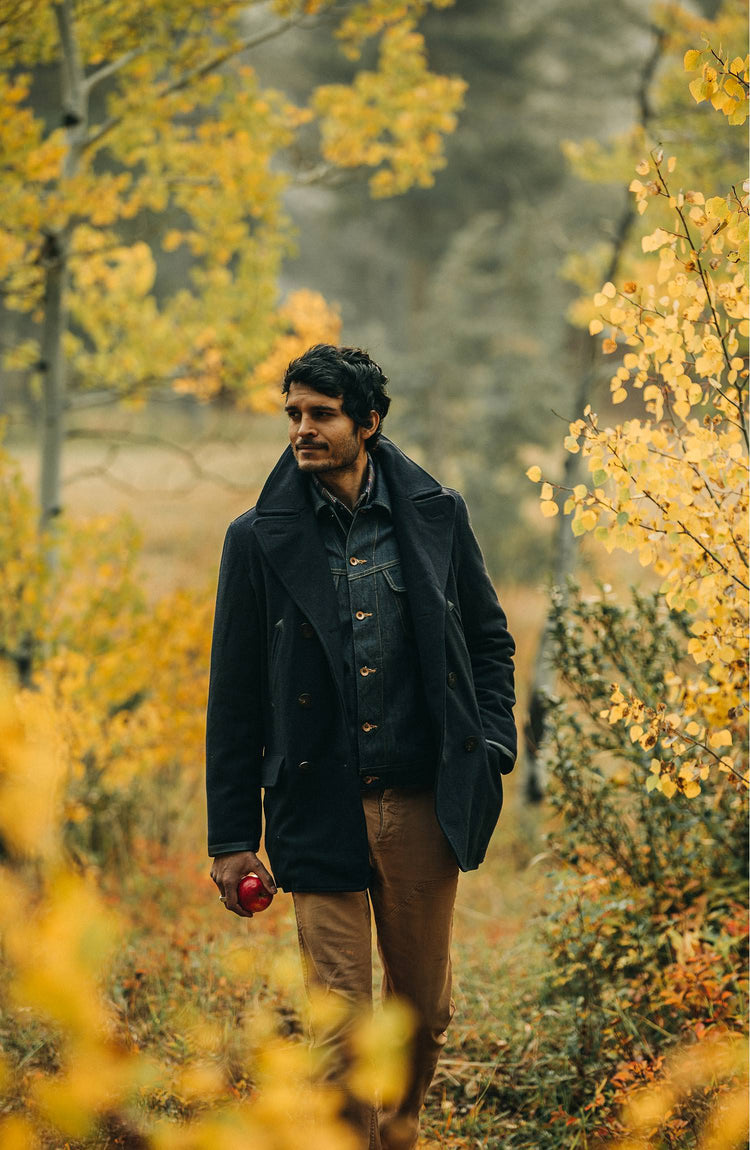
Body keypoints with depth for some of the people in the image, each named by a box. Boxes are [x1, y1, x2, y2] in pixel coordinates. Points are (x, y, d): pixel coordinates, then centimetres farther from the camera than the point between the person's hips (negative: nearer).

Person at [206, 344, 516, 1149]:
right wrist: (231, 837, 0)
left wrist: (493, 744, 2)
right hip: (321, 809, -2)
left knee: (424, 1011, 14)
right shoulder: (260, 539, -1)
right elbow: (235, 698, 2)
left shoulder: (436, 515, 3)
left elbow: (490, 639, 16)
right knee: (342, 1027, -4)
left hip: (424, 804, 2)